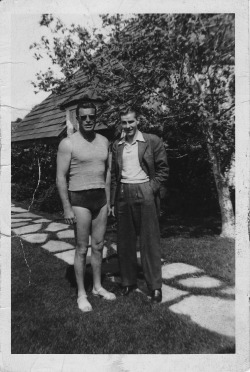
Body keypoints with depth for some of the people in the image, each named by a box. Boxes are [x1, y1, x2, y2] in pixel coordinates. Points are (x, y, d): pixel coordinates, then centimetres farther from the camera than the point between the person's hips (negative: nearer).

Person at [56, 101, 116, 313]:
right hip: (80, 199, -5)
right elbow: (61, 178, -9)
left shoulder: (104, 141, 8)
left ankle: (97, 287, 30)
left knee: (98, 246, 13)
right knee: (82, 249, 3)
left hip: (101, 198, 5)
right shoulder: (68, 143, -8)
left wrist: (108, 201, 12)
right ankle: (81, 294, 19)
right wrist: (67, 208, -12)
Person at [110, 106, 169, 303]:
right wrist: (113, 201, 11)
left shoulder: (153, 141, 0)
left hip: (145, 193, -4)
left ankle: (155, 286, 14)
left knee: (150, 241, 1)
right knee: (124, 241, 10)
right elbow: (114, 174, 14)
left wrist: (152, 189, -10)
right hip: (123, 195, 4)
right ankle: (128, 281, 25)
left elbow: (163, 169, 1)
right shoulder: (117, 145, 11)